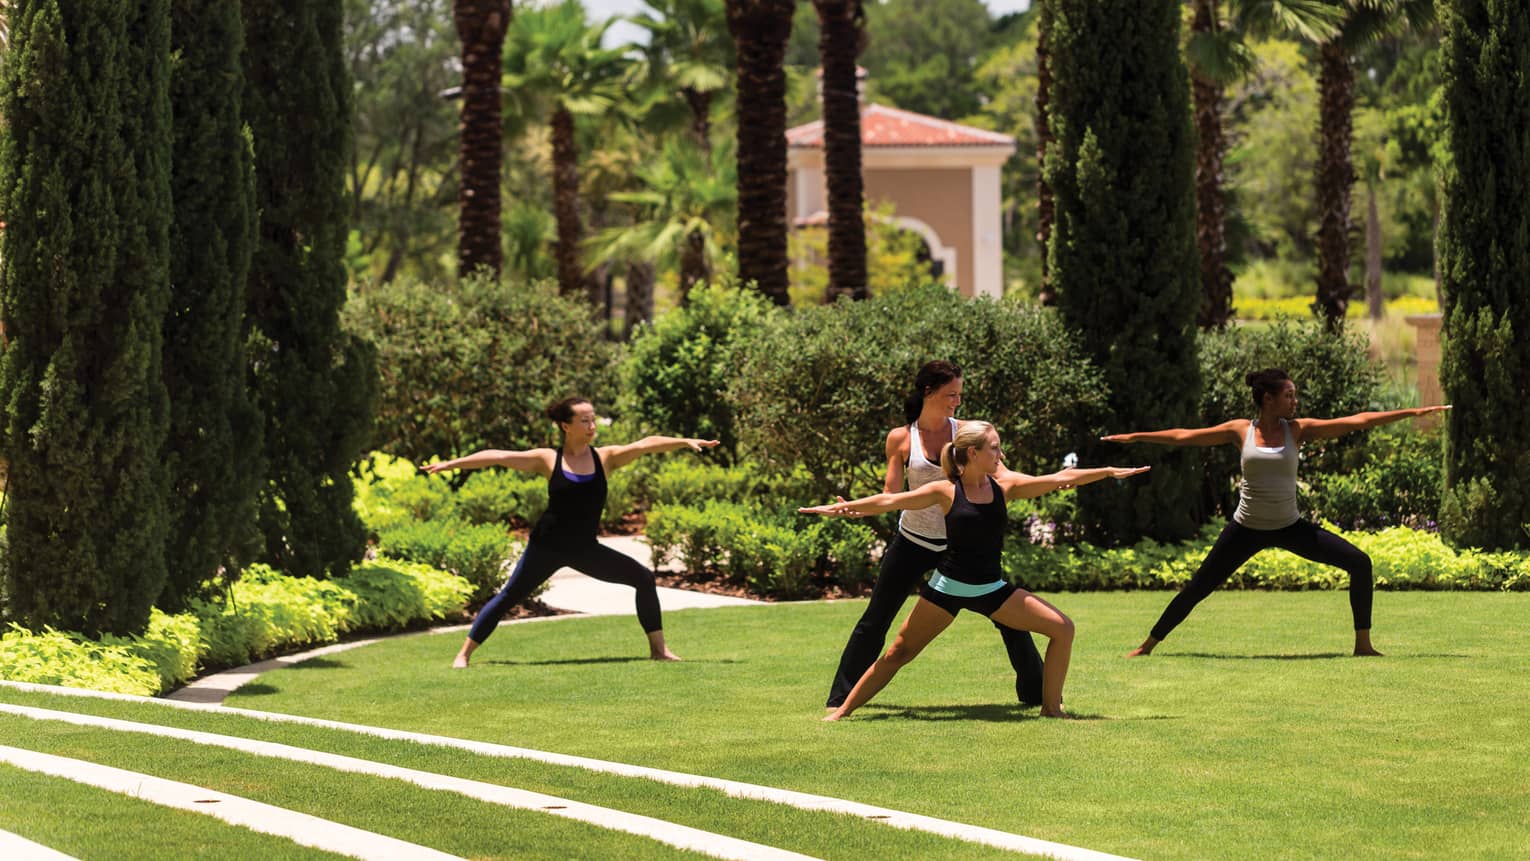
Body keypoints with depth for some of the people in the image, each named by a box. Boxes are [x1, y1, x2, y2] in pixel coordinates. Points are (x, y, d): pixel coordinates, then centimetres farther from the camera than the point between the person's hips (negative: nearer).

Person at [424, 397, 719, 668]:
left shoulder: (605, 457, -2)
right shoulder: (548, 459, -6)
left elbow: (645, 445, -13)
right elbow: (496, 456, -6)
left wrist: (684, 442, -25)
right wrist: (451, 464, -8)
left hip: (585, 549, 2)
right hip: (547, 546, -2)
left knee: (644, 578, -5)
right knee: (508, 597, -4)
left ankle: (658, 649, 5)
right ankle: (464, 653, 6)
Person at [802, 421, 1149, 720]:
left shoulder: (1005, 486, -2)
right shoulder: (946, 491, -9)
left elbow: (1060, 479, -3)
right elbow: (890, 501, -8)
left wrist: (1109, 472, -7)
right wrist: (841, 507, -12)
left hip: (991, 590, 3)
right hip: (947, 586, -3)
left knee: (1062, 628, -7)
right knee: (899, 654, -1)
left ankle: (1051, 707, 3)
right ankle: (843, 711, 10)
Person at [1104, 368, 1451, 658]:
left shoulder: (1298, 430, -4)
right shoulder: (1241, 430, -4)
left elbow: (1356, 421, -7)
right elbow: (1184, 436, 4)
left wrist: (1410, 413, -10)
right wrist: (1135, 437, 7)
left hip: (1289, 527, 1)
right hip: (1246, 528, -1)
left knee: (1359, 564, -11)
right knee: (1198, 588, 1)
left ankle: (1363, 643, 0)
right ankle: (1149, 644, 19)